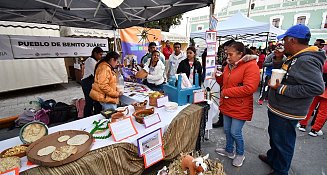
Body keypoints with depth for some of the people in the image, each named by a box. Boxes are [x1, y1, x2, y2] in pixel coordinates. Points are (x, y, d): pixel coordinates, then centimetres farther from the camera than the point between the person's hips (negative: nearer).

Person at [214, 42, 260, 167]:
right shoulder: (229, 65, 8)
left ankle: (240, 154, 31)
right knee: (227, 130, 17)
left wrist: (226, 92, -21)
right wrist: (218, 76, -2)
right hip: (227, 106, 7)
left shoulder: (251, 66, -16)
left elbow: (249, 88, -26)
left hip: (240, 108, -7)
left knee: (235, 132, 4)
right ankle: (229, 151, 40)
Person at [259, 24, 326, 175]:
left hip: (286, 114, -10)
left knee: (283, 143, 10)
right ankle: (272, 158, 49)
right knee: (274, 136, 27)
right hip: (277, 109, 10)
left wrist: (282, 89, -27)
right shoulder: (295, 58, 7)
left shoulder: (306, 61, -24)